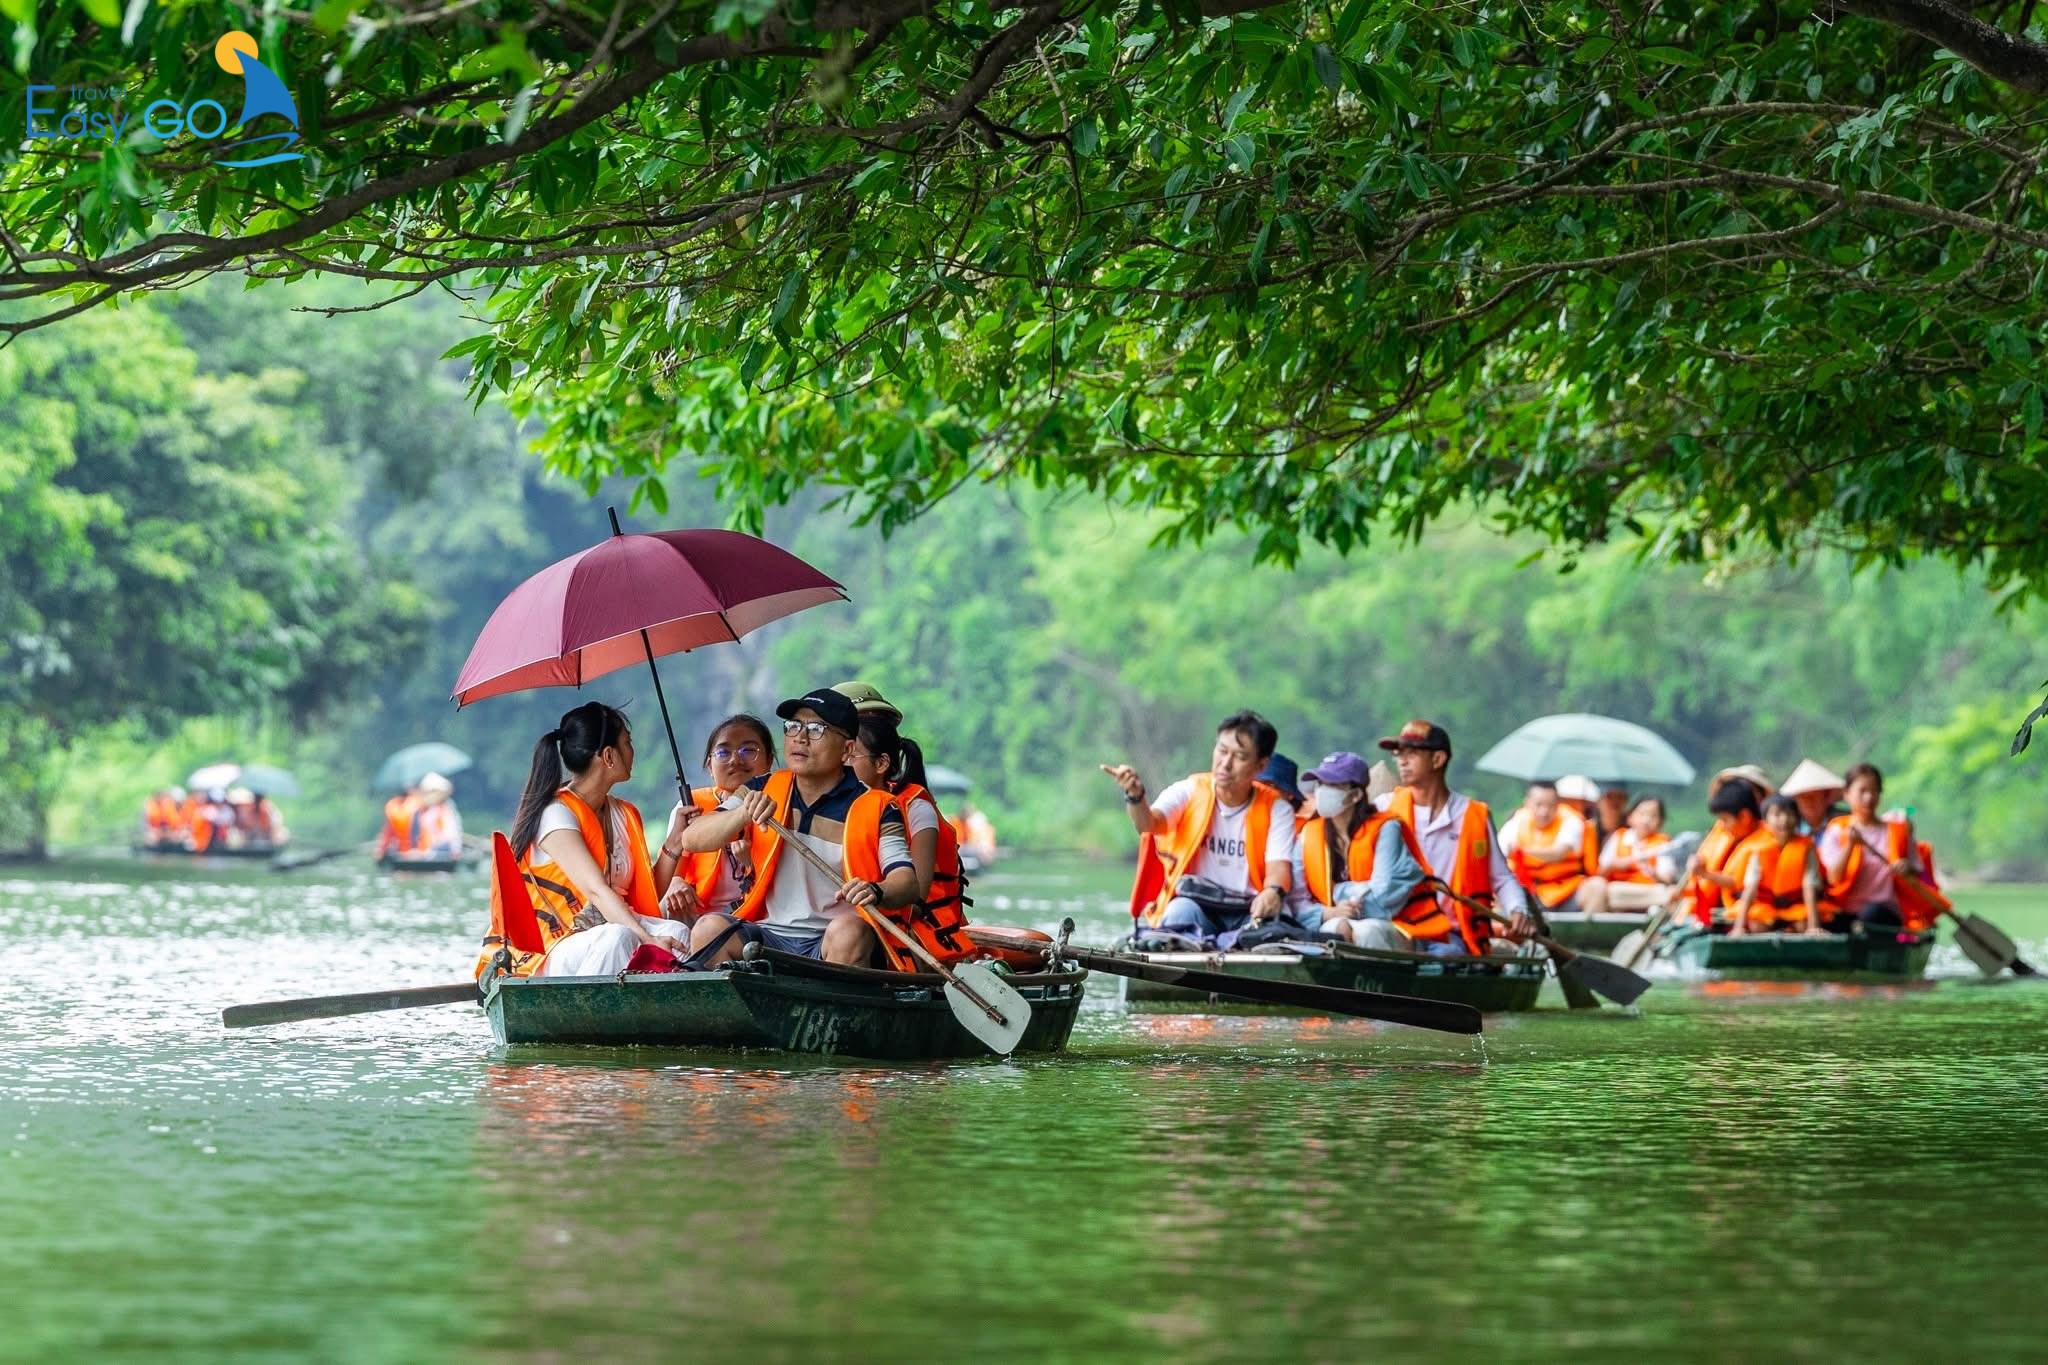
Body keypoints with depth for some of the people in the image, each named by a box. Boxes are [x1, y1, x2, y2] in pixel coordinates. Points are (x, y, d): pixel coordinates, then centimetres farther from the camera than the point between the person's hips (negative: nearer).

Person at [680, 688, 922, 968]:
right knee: (710, 928, -25)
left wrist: (876, 892, -32)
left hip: (832, 944, -2)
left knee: (849, 931, -34)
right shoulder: (761, 791, 12)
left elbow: (907, 882, -8)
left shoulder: (876, 809, 3)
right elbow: (692, 840, 3)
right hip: (768, 934, 2)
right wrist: (744, 814, -16)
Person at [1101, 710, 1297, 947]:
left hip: (1248, 912, 1)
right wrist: (1136, 796, -41)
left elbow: (1279, 867, -9)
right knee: (1182, 911, -35)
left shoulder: (1276, 810, 3)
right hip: (1192, 904, 0)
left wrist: (1273, 893, -35)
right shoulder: (1189, 792, 2)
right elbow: (1149, 823, -17)